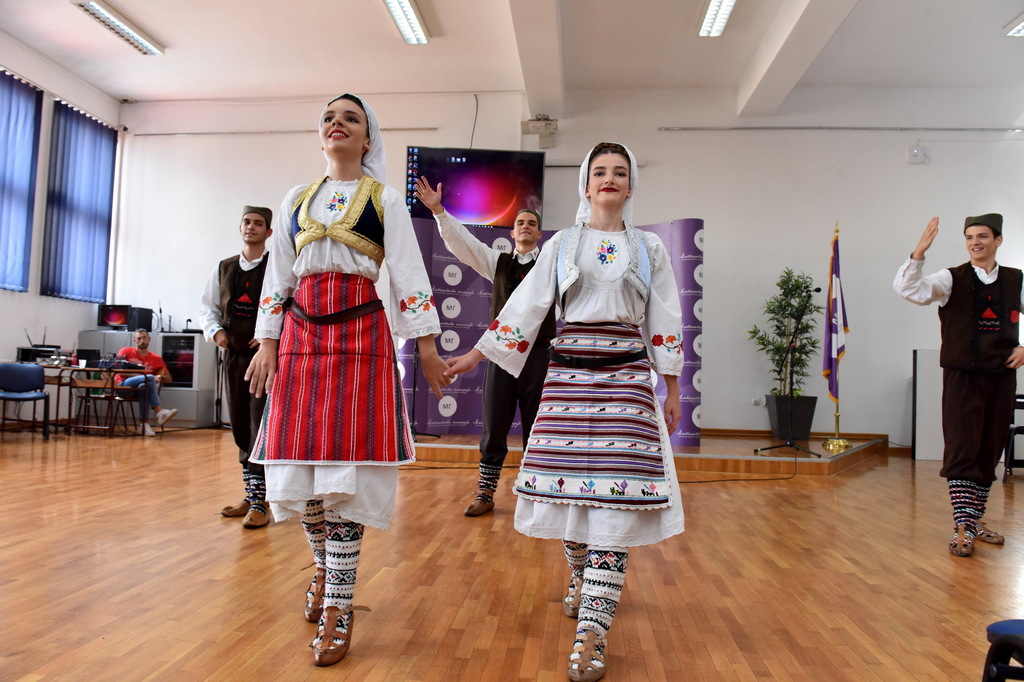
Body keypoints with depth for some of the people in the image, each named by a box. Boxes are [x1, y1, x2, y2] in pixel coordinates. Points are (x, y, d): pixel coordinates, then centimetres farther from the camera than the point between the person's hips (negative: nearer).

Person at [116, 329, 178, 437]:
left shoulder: (156, 359, 15)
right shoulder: (126, 351, 12)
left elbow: (168, 378, 16)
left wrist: (160, 377, -9)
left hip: (143, 387, 2)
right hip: (123, 385, -2)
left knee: (144, 386, -38)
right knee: (149, 378, -31)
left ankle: (144, 425, -41)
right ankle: (159, 412, -41)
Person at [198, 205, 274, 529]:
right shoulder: (223, 268, 13)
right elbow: (207, 306, 18)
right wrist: (215, 331, 0)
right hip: (234, 354, 6)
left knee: (261, 426, -9)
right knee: (240, 427, 10)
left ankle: (259, 502, -4)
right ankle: (251, 494, 22)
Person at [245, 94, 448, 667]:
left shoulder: (386, 199, 7)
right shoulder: (296, 201, 17)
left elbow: (409, 274, 0)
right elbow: (278, 278, 15)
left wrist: (427, 346, -6)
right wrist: (266, 346, 8)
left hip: (361, 335, -3)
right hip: (301, 337, 4)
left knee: (346, 466, -7)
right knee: (301, 461, 3)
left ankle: (339, 606, 1)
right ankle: (326, 568, 29)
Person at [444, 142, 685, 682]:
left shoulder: (649, 248, 10)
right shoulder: (562, 244, 9)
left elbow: (664, 321, 10)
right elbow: (526, 304, 6)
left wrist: (673, 387, 7)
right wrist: (475, 355, 1)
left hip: (627, 373, -1)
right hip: (568, 371, 1)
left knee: (615, 493, -10)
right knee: (571, 482, 4)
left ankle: (591, 631, -8)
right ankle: (581, 579, 33)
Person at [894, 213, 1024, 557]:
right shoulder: (952, 280, -4)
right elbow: (907, 288, -21)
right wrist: (919, 251, -33)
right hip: (962, 377, -4)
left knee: (990, 452, 11)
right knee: (962, 451, -7)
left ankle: (976, 519, 25)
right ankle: (962, 529, -5)